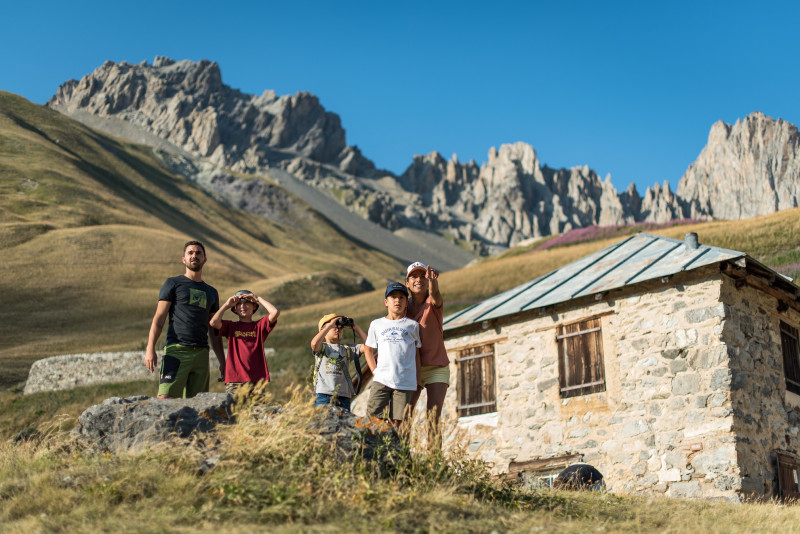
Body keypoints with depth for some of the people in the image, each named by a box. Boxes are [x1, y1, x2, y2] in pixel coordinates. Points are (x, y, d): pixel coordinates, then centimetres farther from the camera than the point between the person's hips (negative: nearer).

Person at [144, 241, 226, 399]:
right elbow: (158, 319, 2)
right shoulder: (173, 284, 10)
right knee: (165, 398, -17)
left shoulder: (211, 292, 23)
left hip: (202, 352, 4)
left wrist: (222, 361, 15)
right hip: (177, 350, -4)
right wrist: (150, 348, -11)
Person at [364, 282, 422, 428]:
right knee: (373, 418, -8)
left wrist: (416, 377, 6)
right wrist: (374, 371, 7)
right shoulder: (376, 324, 14)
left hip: (405, 382, -1)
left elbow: (417, 353, 14)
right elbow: (368, 349, 21)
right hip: (381, 380, 1)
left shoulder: (412, 325, 12)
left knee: (397, 422, -3)